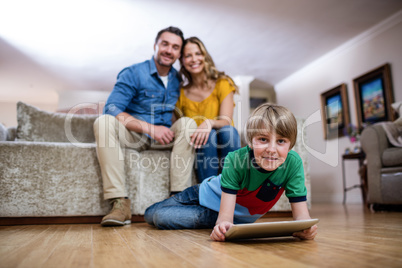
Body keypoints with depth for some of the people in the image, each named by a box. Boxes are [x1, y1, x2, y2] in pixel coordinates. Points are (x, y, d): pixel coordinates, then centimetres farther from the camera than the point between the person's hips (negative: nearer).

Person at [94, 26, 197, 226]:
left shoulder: (179, 80, 9)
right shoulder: (133, 74, -4)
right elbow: (111, 108, -16)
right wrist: (150, 128, -26)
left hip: (164, 139, 2)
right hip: (133, 136, -2)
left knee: (188, 123, -24)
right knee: (104, 122, -30)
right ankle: (120, 203, -36)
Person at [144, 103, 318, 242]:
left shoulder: (293, 163, -29)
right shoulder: (235, 160, -36)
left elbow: (300, 214, -27)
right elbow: (225, 215, -36)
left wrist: (305, 228, -50)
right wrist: (223, 224, -59)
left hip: (240, 218, 2)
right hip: (209, 195, -1)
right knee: (153, 215, -5)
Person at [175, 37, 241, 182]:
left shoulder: (222, 83, 3)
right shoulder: (181, 93, 8)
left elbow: (226, 121, -9)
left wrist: (209, 122, -32)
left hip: (224, 147, 0)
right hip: (198, 149, 0)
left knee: (228, 130, -31)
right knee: (209, 135, -31)